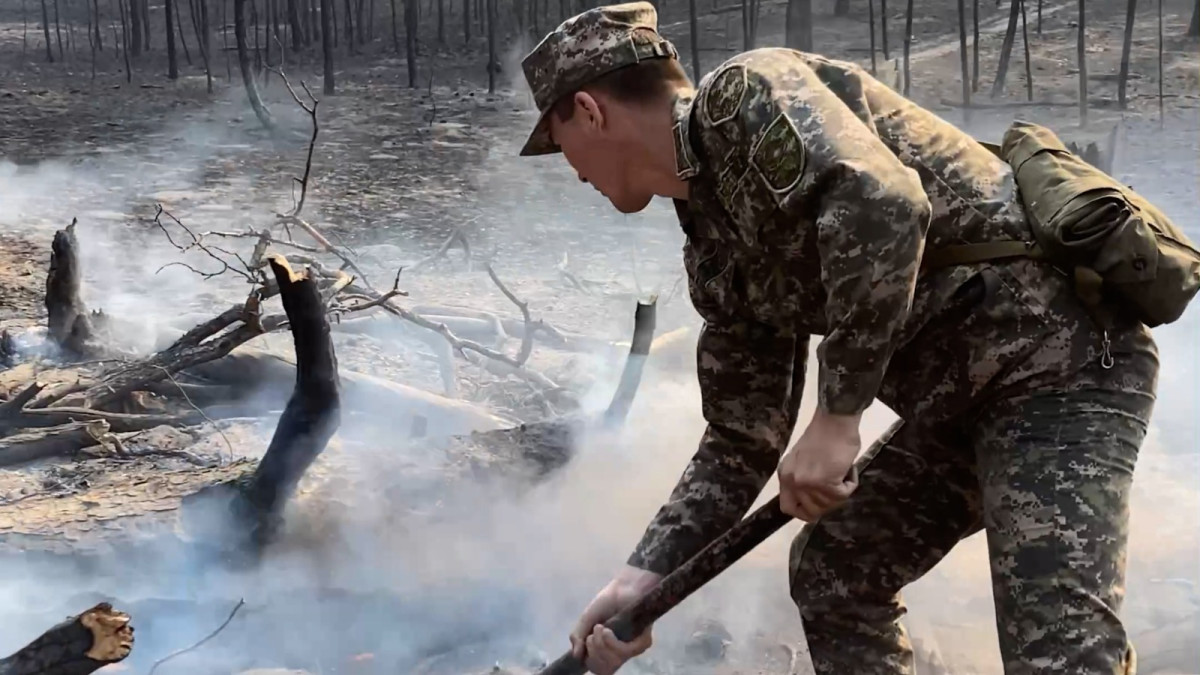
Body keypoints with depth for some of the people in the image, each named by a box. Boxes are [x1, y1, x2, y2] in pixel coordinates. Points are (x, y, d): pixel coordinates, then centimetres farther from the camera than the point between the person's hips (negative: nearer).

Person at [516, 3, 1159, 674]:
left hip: (1062, 354, -10)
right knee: (833, 570, 18)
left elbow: (880, 205, -31)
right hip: (963, 392, 10)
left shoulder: (746, 93, -13)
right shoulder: (716, 254, 14)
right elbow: (741, 441, 16)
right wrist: (644, 576, 10)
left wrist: (836, 416, -26)